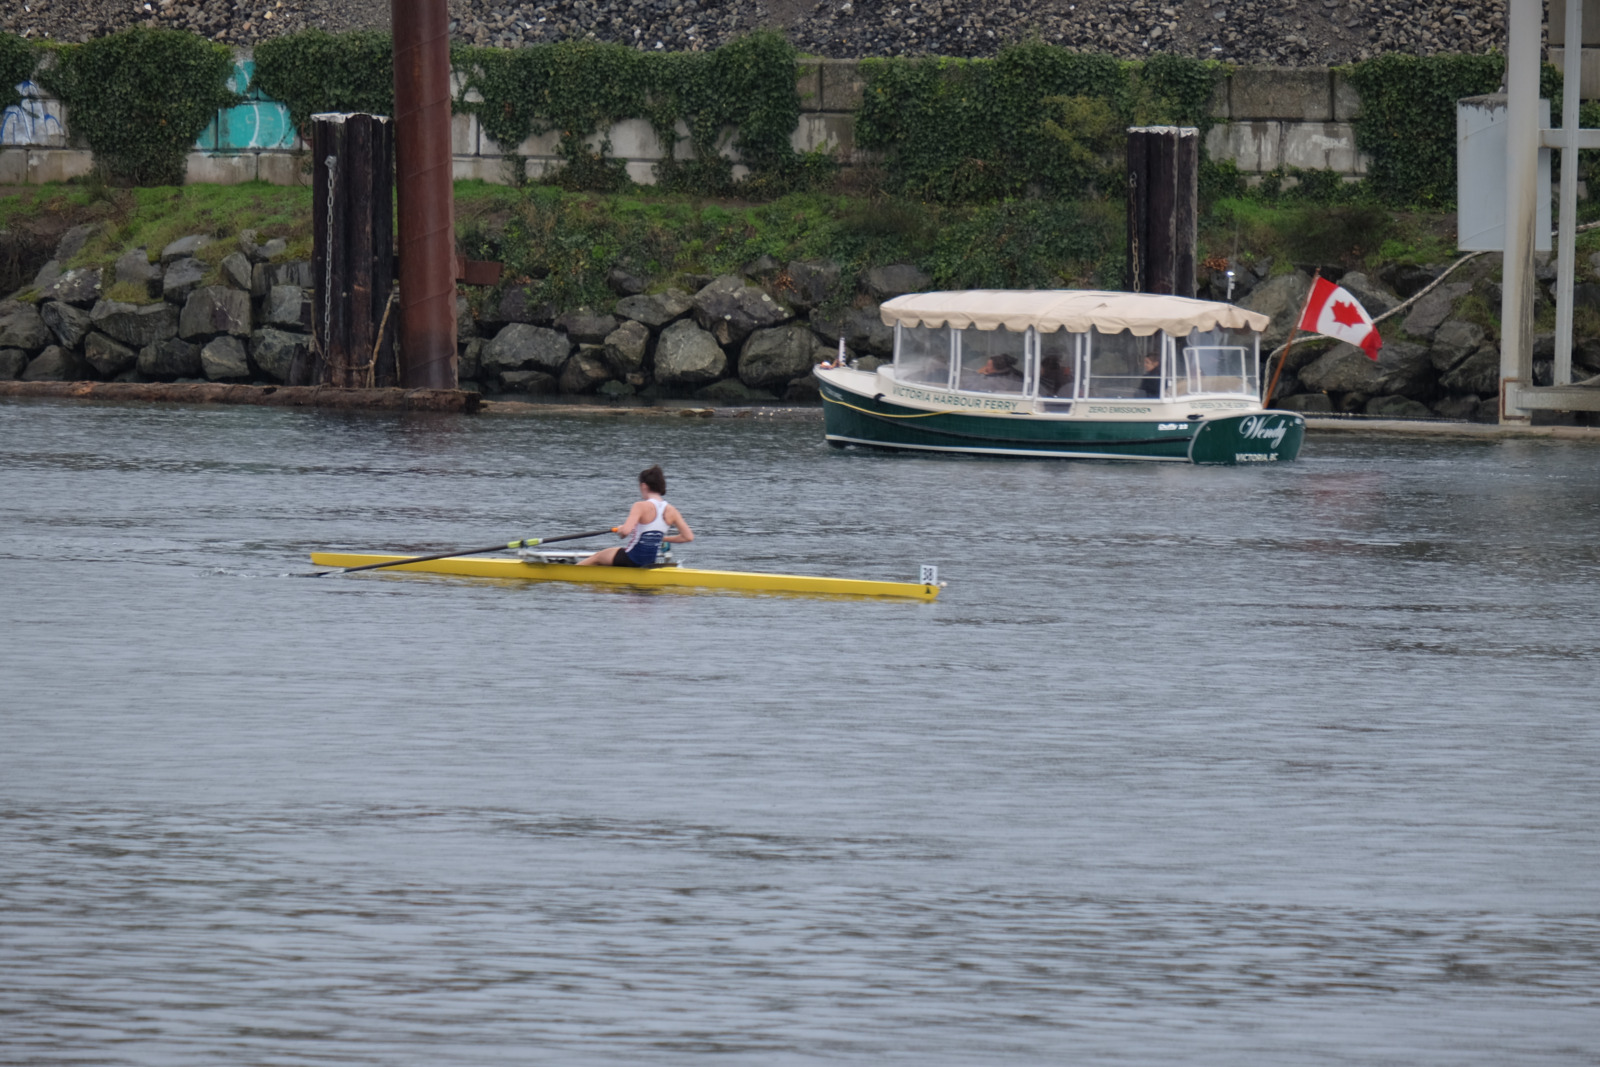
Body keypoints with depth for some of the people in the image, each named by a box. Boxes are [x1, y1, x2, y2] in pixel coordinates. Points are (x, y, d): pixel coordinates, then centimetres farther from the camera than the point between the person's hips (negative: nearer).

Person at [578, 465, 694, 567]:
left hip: (631, 559, -6)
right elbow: (688, 536, -5)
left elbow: (626, 531, -35)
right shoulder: (670, 511, -5)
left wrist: (620, 529, -10)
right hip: (650, 561, 6)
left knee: (596, 557, 24)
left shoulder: (641, 507, -22)